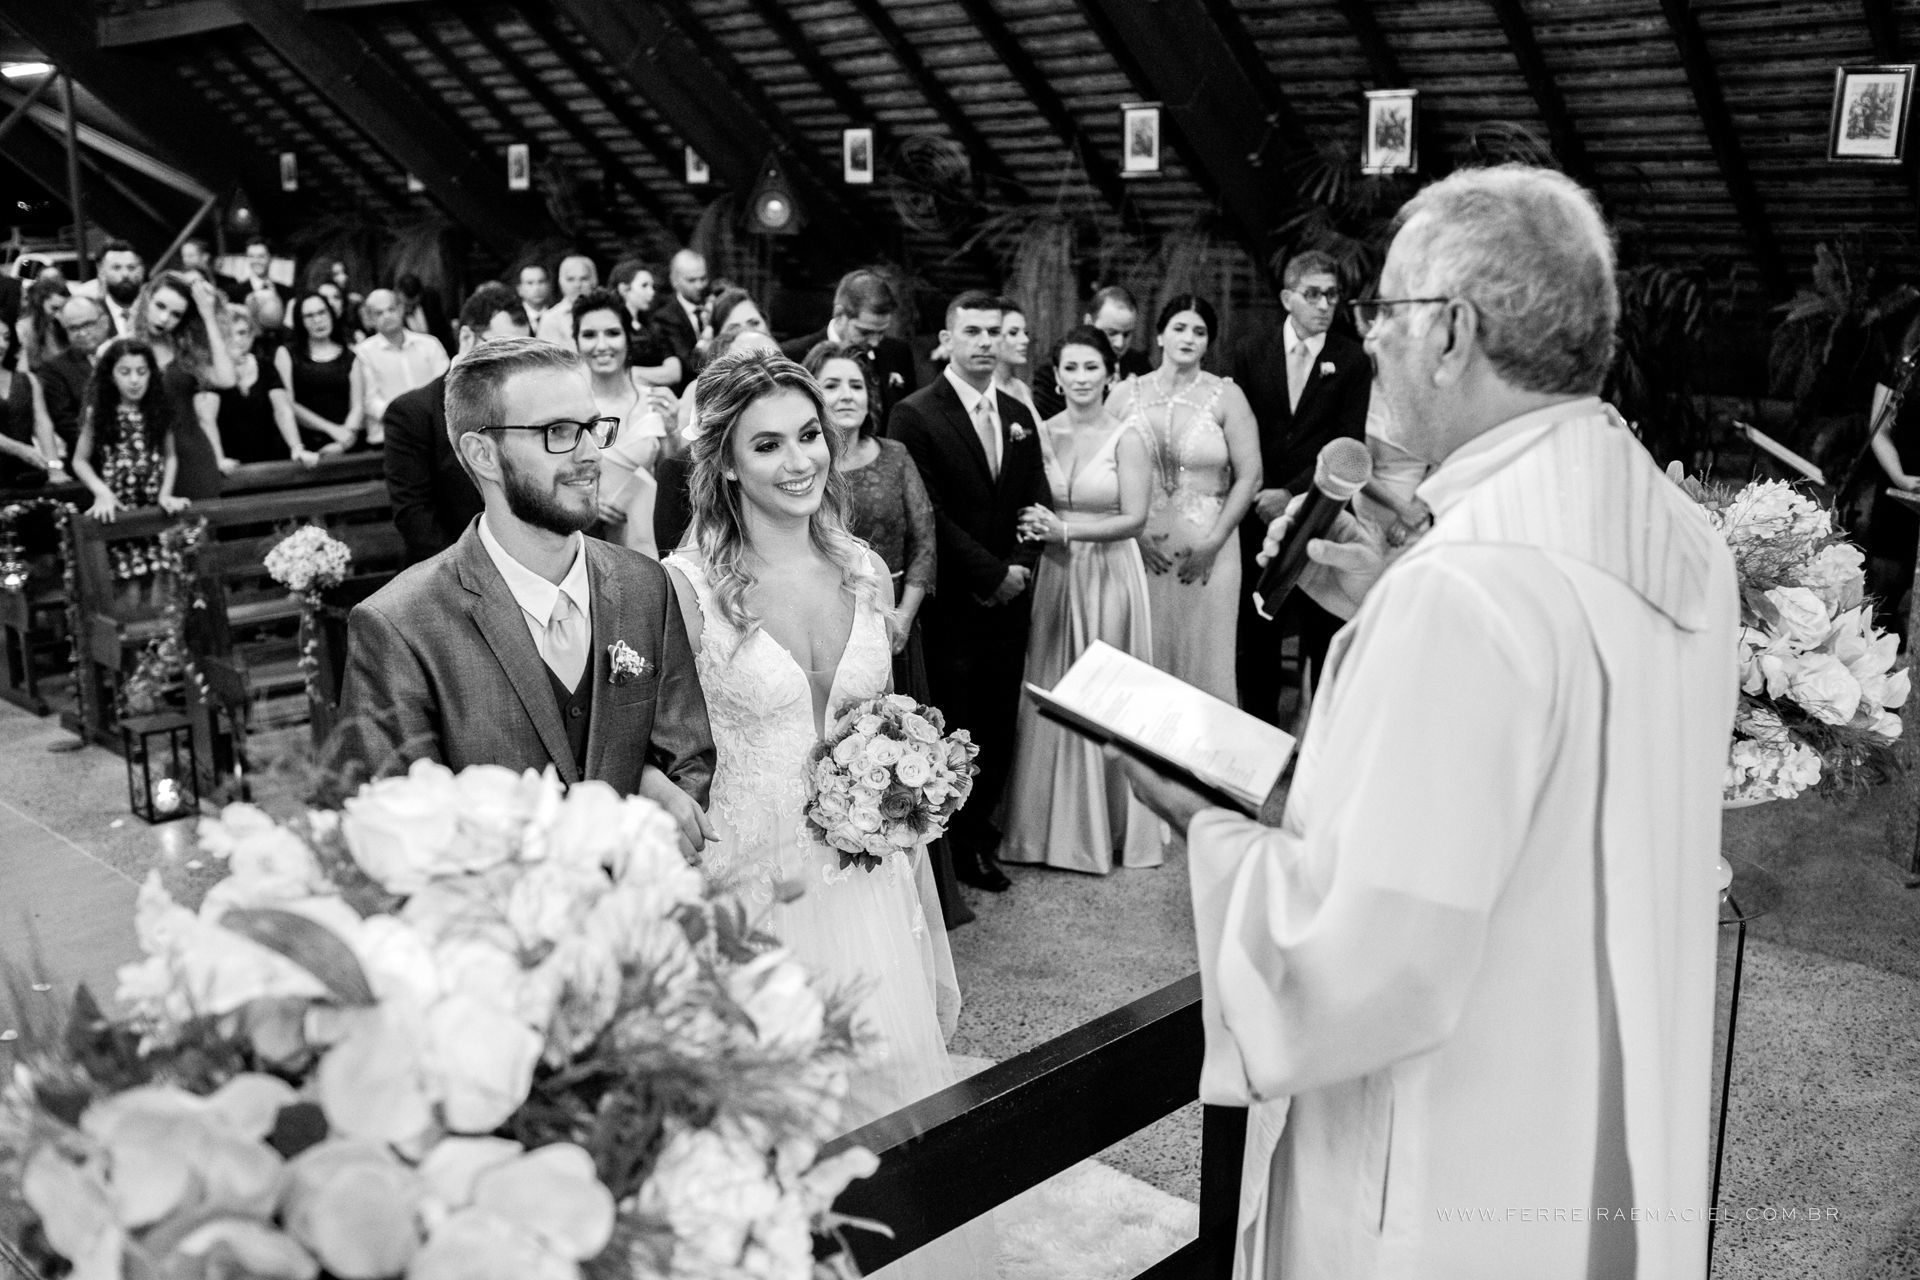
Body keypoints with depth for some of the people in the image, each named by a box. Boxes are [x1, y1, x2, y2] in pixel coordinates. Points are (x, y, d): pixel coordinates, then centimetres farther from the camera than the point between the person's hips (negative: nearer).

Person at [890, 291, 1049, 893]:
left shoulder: (1019, 416, 13)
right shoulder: (915, 415, -7)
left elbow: (1037, 502, 14)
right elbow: (928, 515, -12)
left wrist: (1020, 568, -3)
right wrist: (990, 573, -11)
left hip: (1009, 601, 6)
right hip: (951, 606, -6)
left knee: (999, 725, 9)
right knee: (952, 725, 0)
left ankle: (977, 832, 24)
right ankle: (951, 848, 15)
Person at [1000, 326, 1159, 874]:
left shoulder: (1127, 438, -5)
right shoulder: (1040, 434, 6)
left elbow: (1134, 518, -11)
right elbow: (1027, 505, 11)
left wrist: (1065, 529, -18)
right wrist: (1034, 526, -11)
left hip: (1109, 576, -3)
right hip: (1053, 576, 3)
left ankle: (1111, 824, 18)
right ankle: (1054, 823, 19)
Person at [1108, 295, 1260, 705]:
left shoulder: (1226, 396, 1)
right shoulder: (1126, 394, 4)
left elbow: (1249, 477, -2)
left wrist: (1214, 542, -8)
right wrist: (1134, 534, -7)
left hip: (1206, 550, -1)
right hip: (1141, 548, 1)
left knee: (1204, 653, 3)